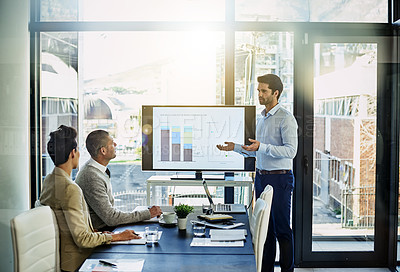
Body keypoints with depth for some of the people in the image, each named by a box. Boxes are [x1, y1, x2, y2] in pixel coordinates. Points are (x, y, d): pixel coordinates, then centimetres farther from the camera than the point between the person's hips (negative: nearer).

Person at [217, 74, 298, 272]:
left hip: (279, 178, -8)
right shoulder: (261, 118, 15)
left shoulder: (286, 118, -11)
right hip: (261, 177, 8)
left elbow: (290, 151, -19)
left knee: (282, 228, -1)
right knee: (265, 226, 14)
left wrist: (262, 147, -28)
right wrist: (235, 147, 14)